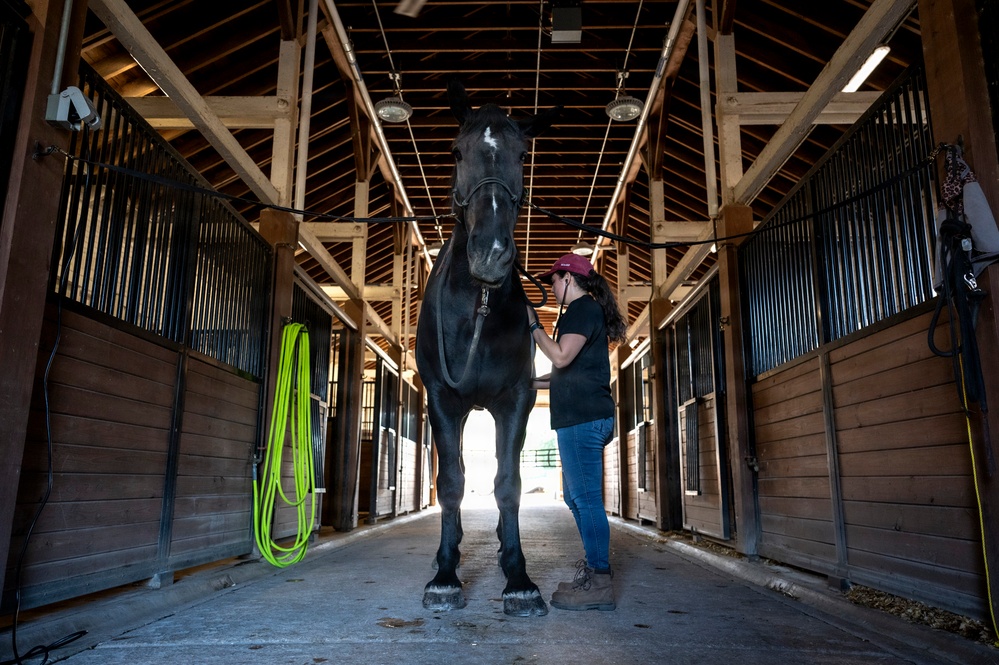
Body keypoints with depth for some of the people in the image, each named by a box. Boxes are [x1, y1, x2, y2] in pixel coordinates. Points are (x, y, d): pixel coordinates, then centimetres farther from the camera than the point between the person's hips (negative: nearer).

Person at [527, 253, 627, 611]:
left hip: (583, 418, -11)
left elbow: (561, 357, -20)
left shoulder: (583, 309, -8)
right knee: (576, 497, 16)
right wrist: (533, 383, 22)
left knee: (586, 498, -8)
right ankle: (593, 567, 25)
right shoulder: (587, 310, 22)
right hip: (584, 417, 11)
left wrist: (533, 325, -9)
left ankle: (598, 582, -2)